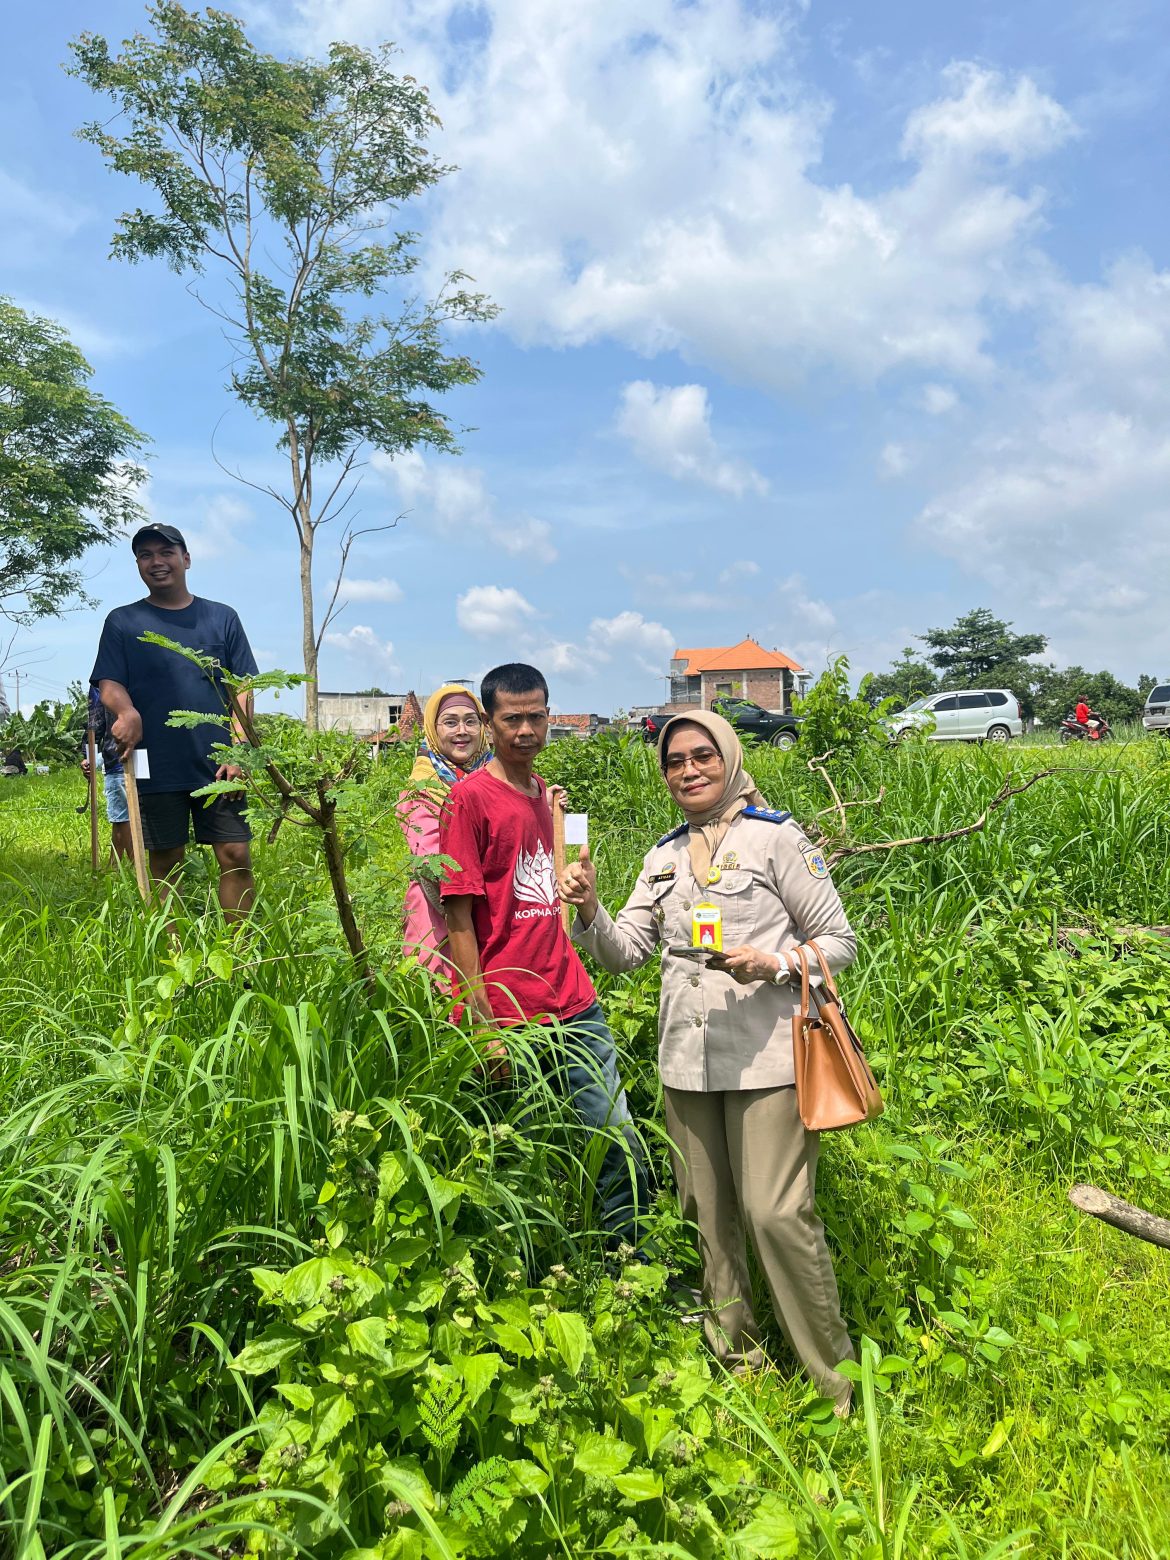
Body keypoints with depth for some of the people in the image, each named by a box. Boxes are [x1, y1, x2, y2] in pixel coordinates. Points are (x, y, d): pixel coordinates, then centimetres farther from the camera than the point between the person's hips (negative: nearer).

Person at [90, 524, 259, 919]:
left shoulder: (221, 617, 10)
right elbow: (109, 683, 3)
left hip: (217, 765, 0)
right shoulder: (122, 621, 10)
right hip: (155, 767, 0)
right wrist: (127, 713, -21)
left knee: (236, 856, -3)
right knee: (166, 867, 5)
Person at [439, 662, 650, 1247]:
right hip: (511, 1020, -6)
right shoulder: (470, 797, -8)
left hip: (575, 1008, 6)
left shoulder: (546, 794, 13)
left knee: (624, 1153, 9)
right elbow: (458, 918, -11)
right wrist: (483, 1023, -13)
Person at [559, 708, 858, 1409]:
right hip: (687, 1060, 6)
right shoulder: (664, 857, 13)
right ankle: (734, 1357, 34)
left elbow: (840, 942, -1)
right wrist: (588, 908, -9)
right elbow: (625, 952, 10)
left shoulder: (776, 837, -3)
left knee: (776, 1212, -8)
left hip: (766, 1056, -5)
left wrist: (772, 964, -18)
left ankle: (837, 1379, 13)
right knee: (706, 1214, 14)